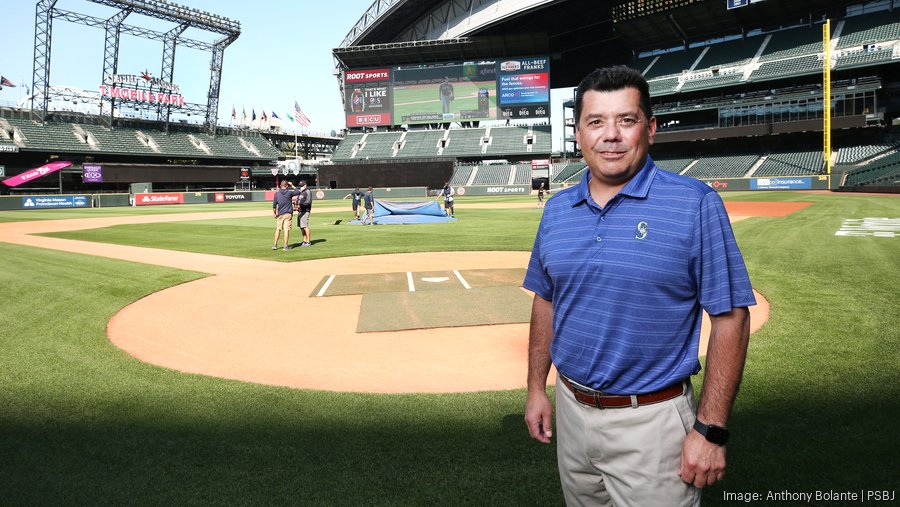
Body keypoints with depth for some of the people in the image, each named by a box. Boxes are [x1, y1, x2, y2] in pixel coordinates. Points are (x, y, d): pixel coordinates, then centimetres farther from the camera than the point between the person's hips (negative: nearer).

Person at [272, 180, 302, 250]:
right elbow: (298, 192, 11)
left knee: (278, 229, 12)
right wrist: (292, 186, 18)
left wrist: (275, 213, 10)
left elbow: (274, 205, -2)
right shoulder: (290, 192, -5)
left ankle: (275, 245, 12)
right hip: (288, 214, -2)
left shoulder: (277, 193, -1)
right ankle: (286, 246, 0)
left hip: (280, 214, 2)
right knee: (286, 229, -1)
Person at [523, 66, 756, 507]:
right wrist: (536, 388, 11)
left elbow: (730, 318, -12)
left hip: (650, 422, -5)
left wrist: (711, 429, -14)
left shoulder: (696, 205, -12)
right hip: (571, 410, 5)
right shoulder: (556, 209, 3)